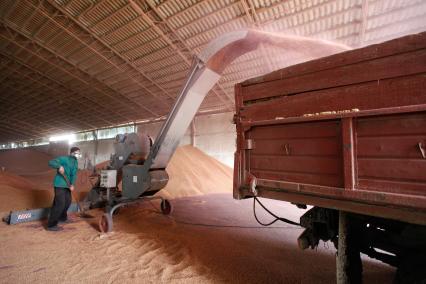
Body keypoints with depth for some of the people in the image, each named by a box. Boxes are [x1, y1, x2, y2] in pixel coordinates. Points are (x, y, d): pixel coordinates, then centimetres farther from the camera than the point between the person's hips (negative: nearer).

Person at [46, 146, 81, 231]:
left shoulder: (75, 163, 10)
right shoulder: (64, 159, -11)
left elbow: (74, 174, 2)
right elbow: (51, 162, -18)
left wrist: (72, 184, -13)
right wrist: (59, 166, -36)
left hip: (67, 185, 9)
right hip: (59, 185, -9)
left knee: (67, 202, 20)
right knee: (60, 204, -9)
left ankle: (62, 218, 42)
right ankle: (51, 225, 2)